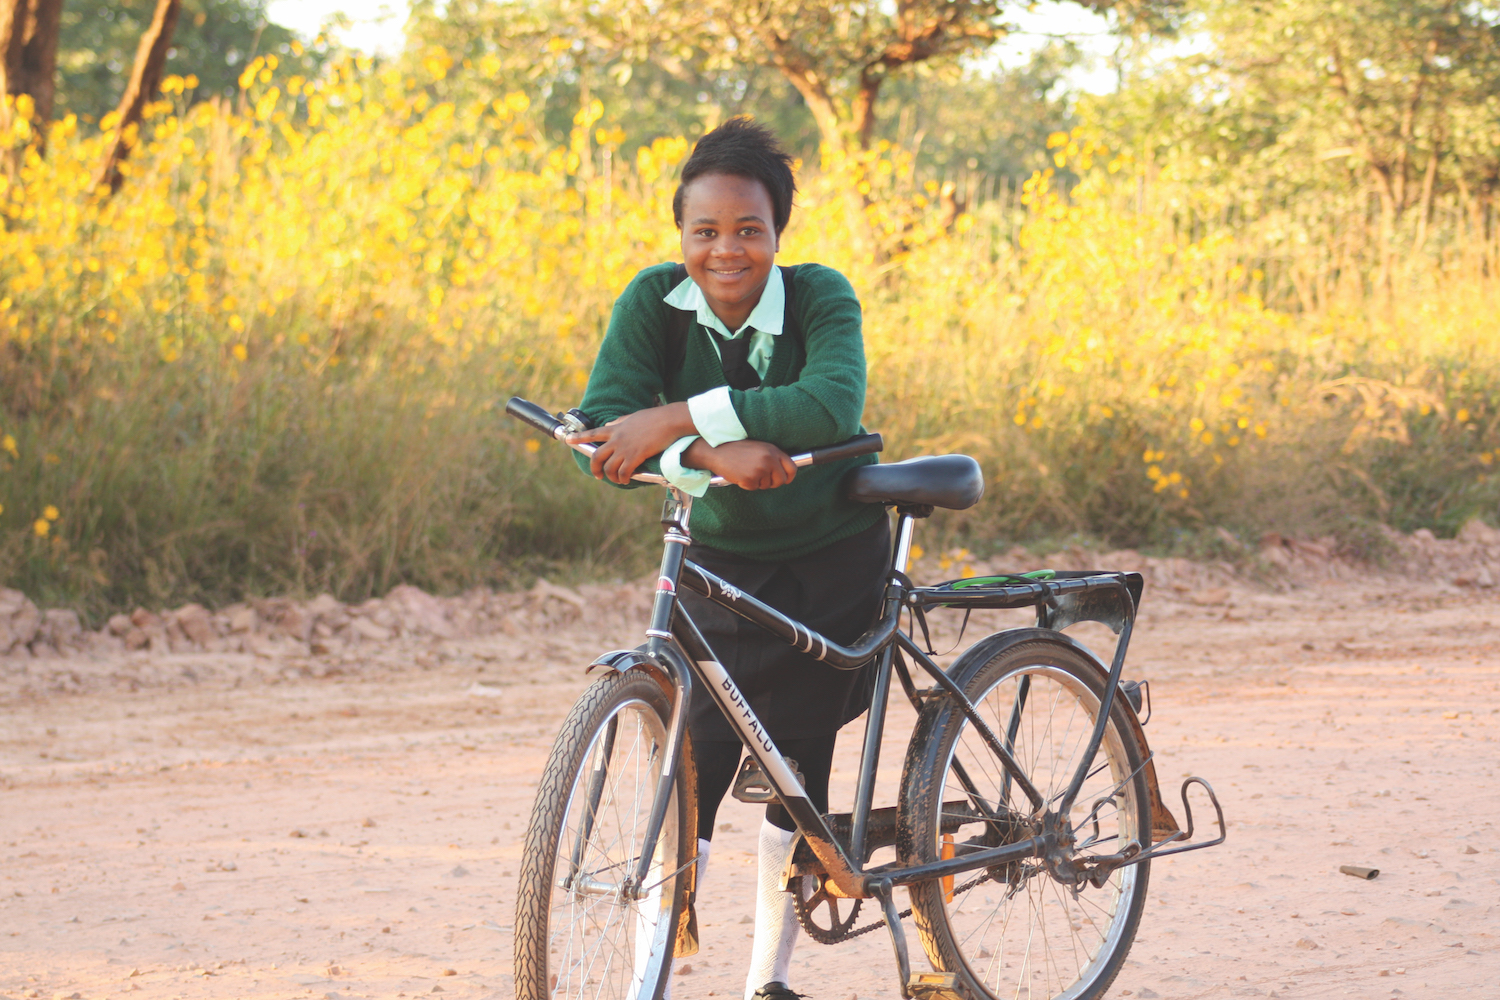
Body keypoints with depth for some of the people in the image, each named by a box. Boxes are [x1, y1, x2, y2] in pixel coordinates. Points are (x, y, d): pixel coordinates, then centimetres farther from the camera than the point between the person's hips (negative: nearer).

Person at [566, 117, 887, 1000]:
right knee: (694, 766, -8)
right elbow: (603, 433, -24)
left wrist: (675, 421, -44)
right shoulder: (656, 302, -14)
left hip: (832, 562, -1)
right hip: (720, 560, 1)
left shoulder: (821, 298, -20)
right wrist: (714, 454, -41)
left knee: (798, 766, 3)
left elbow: (832, 404, -40)